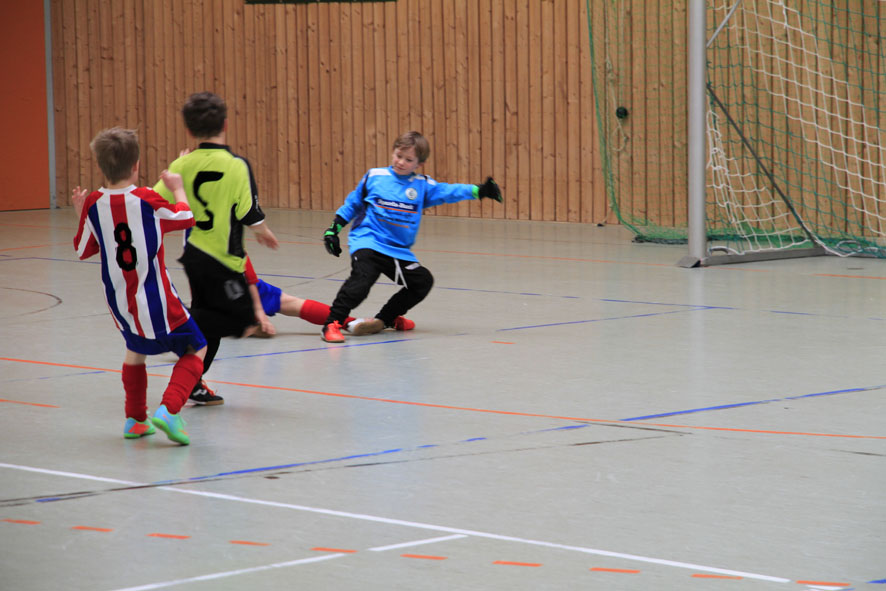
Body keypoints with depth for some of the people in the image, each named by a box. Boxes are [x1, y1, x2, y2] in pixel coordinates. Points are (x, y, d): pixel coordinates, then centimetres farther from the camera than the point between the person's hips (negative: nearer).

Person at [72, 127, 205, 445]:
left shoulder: (93, 204, -6)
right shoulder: (147, 199, -14)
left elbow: (83, 250, 6)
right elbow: (186, 217, 3)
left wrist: (81, 215, 19)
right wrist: (177, 188, 19)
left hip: (121, 305, 4)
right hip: (156, 301, -4)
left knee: (135, 349, 32)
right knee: (196, 349, 10)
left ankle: (135, 419, 30)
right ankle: (169, 409, -11)